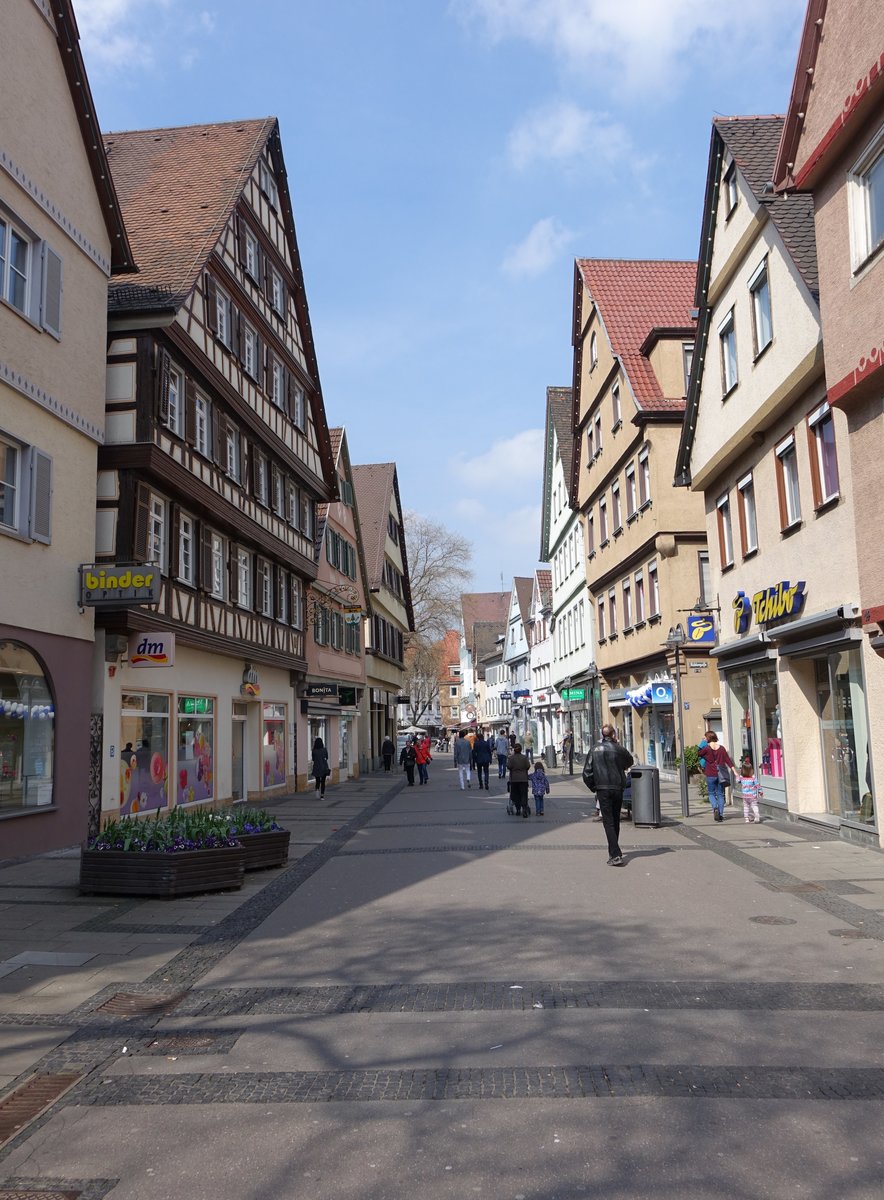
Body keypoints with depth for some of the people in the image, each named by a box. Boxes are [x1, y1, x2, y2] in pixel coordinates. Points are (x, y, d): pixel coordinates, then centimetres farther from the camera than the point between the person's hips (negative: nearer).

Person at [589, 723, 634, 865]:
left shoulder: (594, 749, 1)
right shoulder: (619, 749, -3)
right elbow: (630, 761, 16)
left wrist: (594, 787, 14)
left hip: (602, 789, -1)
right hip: (617, 788, 1)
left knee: (608, 821, -3)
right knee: (615, 820, 16)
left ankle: (615, 855, -14)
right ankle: (614, 851, 25)